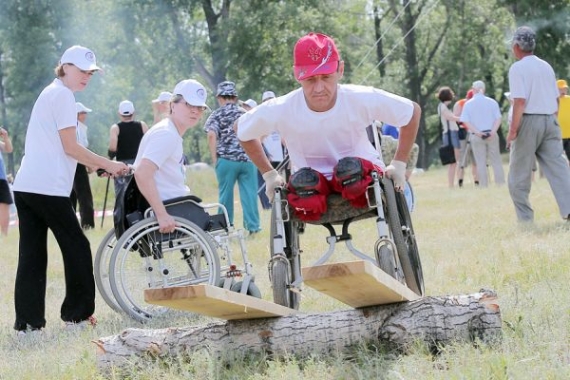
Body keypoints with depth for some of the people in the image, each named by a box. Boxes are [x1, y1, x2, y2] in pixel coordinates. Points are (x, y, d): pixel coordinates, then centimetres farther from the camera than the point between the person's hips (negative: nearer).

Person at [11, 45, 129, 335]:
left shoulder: (50, 93, 23)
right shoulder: (63, 95, -6)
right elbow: (70, 148, -10)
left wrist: (97, 164, 17)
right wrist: (108, 165, -2)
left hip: (24, 187, 9)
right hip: (48, 188, -9)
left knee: (32, 256, 5)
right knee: (77, 248, 3)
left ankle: (27, 322, 2)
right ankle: (77, 314, 8)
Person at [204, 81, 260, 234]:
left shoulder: (217, 115, 3)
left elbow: (211, 135, -11)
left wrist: (214, 159, -6)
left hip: (226, 159, -2)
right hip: (248, 159, 2)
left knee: (225, 193, 6)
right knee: (249, 193, 4)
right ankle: (253, 226, 2)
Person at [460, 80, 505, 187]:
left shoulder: (468, 104, 0)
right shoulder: (492, 102, 3)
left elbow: (465, 121, -8)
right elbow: (498, 118, -4)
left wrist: (477, 133, -13)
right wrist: (493, 131, -12)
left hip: (476, 137, -1)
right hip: (492, 135, 1)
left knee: (481, 163, 3)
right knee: (496, 161, 5)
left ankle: (484, 185, 0)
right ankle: (500, 183, 1)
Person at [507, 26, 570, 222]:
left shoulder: (518, 68, -7)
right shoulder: (546, 66, 14)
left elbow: (520, 101, -16)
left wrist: (513, 130, -15)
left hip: (529, 121, -6)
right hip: (550, 119, 6)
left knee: (519, 175, 6)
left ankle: (525, 219, 6)